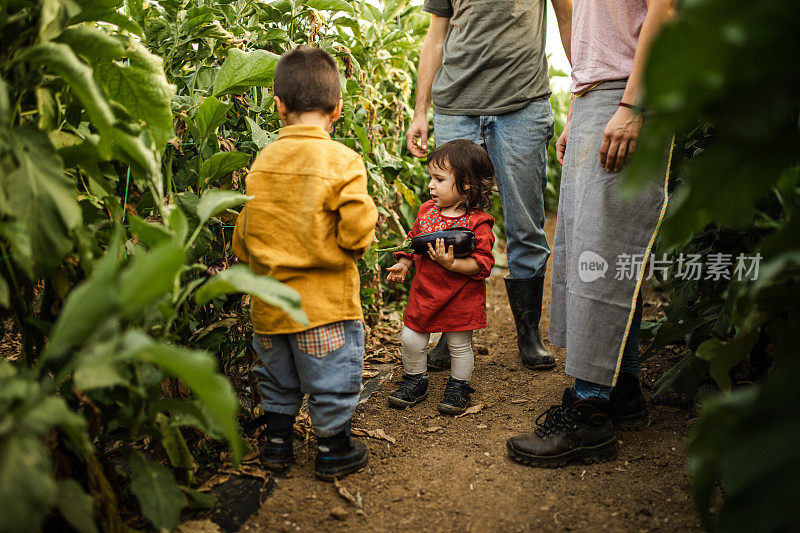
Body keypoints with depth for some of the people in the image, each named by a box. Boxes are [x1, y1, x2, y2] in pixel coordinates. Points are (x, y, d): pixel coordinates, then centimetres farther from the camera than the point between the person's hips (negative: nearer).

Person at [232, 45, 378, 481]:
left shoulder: (262, 162, -1)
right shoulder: (343, 161, -15)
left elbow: (242, 238, 5)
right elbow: (356, 233, -19)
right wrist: (368, 224, 3)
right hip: (324, 300, -4)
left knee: (277, 378, 21)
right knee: (331, 379, 11)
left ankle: (276, 443, 34)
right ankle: (333, 451, 23)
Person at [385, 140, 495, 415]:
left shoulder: (477, 222, -16)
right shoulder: (427, 210, 3)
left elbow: (483, 263, -19)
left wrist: (451, 264, -30)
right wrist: (403, 264, 3)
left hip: (460, 297, -5)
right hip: (424, 291, 5)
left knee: (459, 345, 9)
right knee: (410, 339, 6)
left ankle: (459, 388, 31)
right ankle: (415, 382, 29)